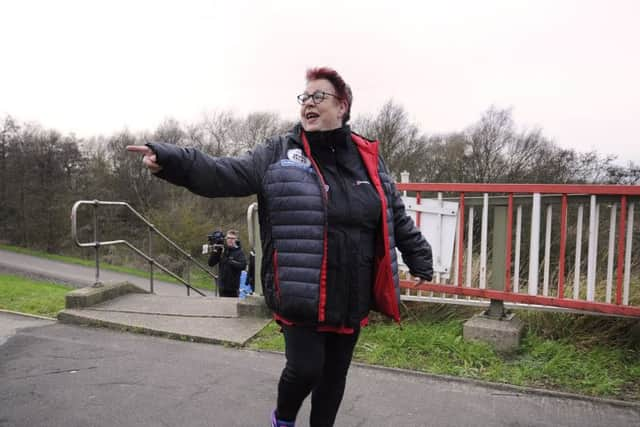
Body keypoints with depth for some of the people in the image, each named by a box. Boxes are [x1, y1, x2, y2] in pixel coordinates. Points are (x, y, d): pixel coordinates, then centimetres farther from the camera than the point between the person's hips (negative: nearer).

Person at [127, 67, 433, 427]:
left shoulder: (368, 158, 5)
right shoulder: (279, 154, -3)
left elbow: (397, 216, 13)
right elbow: (225, 174, -13)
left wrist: (420, 260, 15)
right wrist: (172, 161, -28)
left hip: (351, 297, 3)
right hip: (301, 293, -3)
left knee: (335, 373, 14)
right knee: (305, 367, -3)